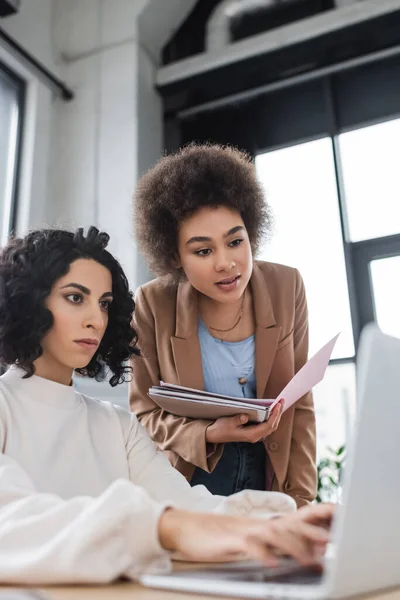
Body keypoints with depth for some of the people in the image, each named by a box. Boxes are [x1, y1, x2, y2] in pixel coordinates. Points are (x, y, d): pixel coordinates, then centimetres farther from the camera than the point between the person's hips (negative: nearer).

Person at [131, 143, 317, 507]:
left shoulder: (287, 288, -11)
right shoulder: (153, 305, -17)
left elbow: (299, 403, -5)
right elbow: (145, 412, -7)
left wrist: (300, 499, -7)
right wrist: (208, 434, -24)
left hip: (272, 475, 2)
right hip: (189, 481, -1)